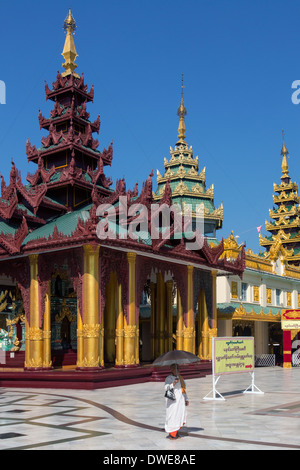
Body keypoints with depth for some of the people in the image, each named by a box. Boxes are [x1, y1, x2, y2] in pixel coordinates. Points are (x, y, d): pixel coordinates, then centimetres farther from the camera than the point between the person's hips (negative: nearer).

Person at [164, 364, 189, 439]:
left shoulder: (180, 378, 15)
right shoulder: (169, 378, -7)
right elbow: (166, 388, -18)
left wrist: (186, 399, 21)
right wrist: (173, 384, -31)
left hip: (180, 400, 7)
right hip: (172, 401, -7)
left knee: (182, 415, 5)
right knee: (172, 416, -5)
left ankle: (175, 432, 22)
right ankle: (171, 434, 9)